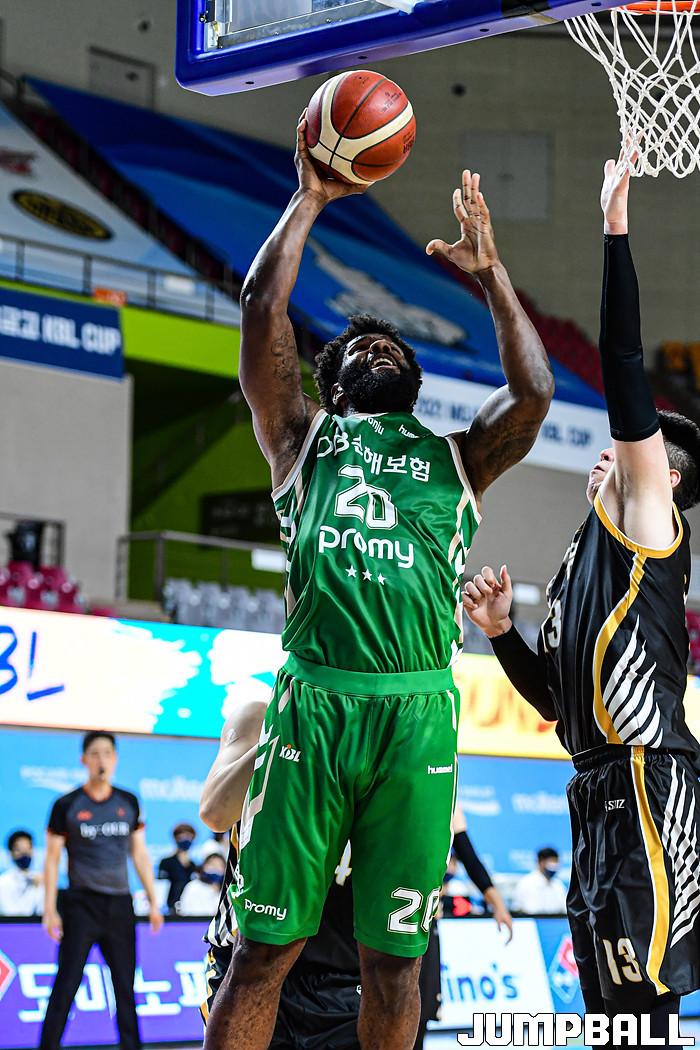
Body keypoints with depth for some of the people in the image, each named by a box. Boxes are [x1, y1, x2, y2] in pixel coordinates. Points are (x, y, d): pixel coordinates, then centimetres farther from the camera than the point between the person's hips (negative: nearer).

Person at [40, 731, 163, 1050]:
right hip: (81, 904, -3)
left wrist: (153, 902, 8)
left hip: (119, 905, 4)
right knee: (66, 985, -6)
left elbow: (140, 854, 13)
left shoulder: (128, 802, 9)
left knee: (125, 987, 6)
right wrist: (50, 909, -8)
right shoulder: (67, 805, -2)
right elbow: (52, 859, -1)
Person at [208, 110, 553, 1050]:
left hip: (421, 714, 2)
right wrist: (308, 202, 15)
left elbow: (535, 392, 9)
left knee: (393, 958, 5)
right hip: (314, 699, -2)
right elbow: (262, 309, 8)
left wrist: (489, 273, 16)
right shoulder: (304, 434, 20)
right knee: (266, 948, -1)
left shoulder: (456, 458, 24)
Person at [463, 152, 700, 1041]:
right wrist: (501, 632, 16)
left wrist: (616, 228, -11)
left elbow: (625, 371, -11)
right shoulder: (588, 561, 26)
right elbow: (561, 702, 29)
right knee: (615, 1016, 11)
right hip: (602, 802, 10)